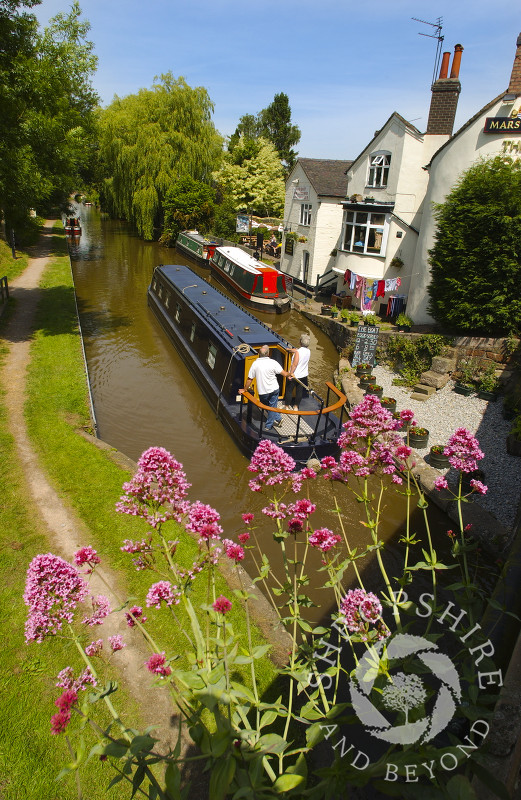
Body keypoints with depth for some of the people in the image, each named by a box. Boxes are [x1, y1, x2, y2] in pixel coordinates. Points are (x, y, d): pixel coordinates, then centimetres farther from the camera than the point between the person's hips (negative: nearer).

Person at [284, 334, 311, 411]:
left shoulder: (298, 352, -23)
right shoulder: (308, 351, -2)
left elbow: (295, 364, -29)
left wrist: (291, 373, -24)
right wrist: (293, 350, 32)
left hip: (294, 375, -6)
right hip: (303, 376, 6)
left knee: (289, 391, 12)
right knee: (299, 392, 16)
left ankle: (287, 406, 23)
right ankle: (296, 407, 28)